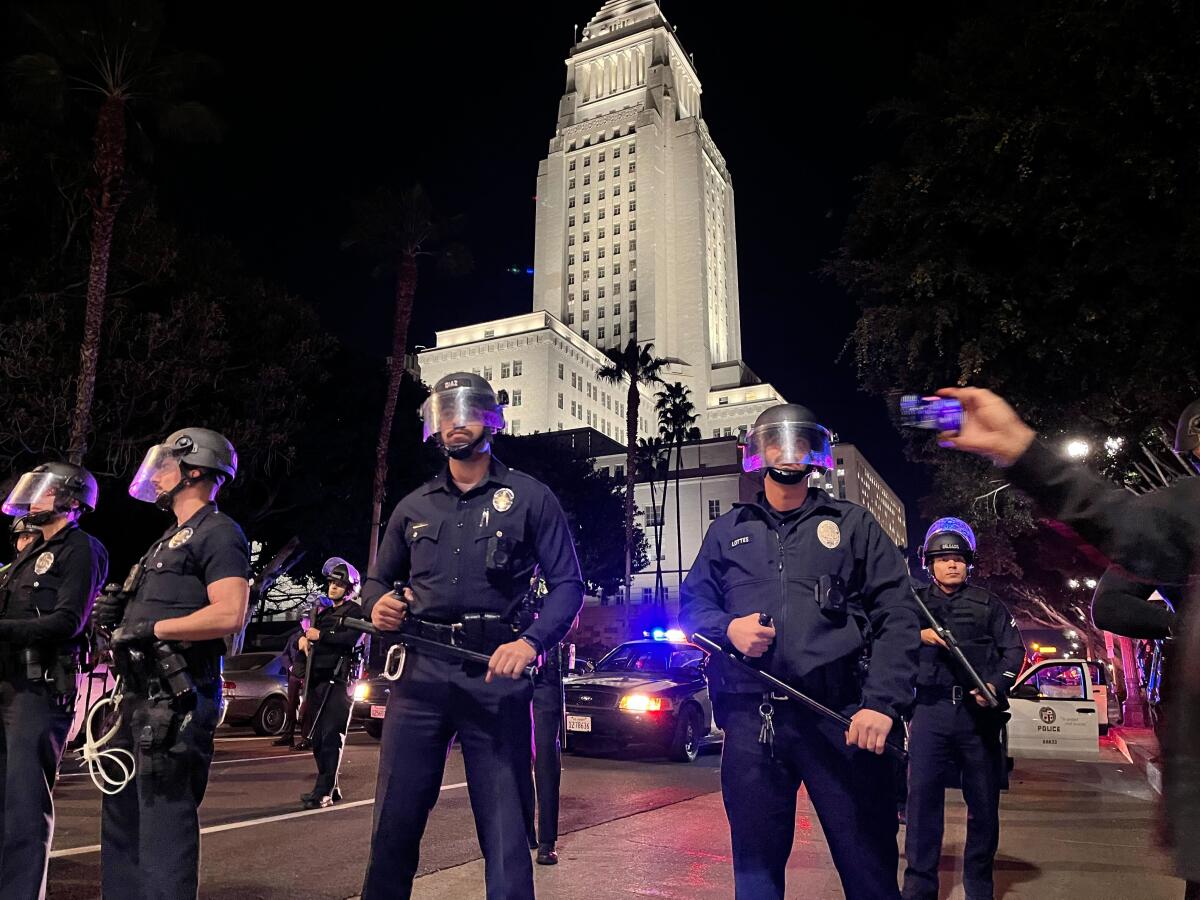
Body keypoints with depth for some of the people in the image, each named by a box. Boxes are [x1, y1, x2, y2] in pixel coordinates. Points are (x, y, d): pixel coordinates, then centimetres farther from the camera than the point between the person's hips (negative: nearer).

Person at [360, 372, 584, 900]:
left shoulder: (530, 498, 6)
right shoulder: (414, 507, 17)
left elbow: (567, 584, 1)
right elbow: (380, 579, 26)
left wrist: (531, 642, -16)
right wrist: (378, 604, 1)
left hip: (495, 674, -3)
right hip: (420, 671, 3)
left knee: (505, 831, 1)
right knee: (394, 822, 6)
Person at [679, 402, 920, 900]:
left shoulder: (853, 523, 12)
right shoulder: (727, 530, 17)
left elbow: (897, 616, 3)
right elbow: (692, 602, 18)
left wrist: (882, 703, -10)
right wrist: (727, 628, -5)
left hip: (841, 718, -1)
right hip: (750, 718, 2)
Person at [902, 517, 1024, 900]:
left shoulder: (988, 603, 13)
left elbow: (1013, 649, 8)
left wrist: (996, 685, -9)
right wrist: (918, 635, -14)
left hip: (978, 711, 1)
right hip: (930, 710, -1)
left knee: (984, 802, 7)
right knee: (922, 797, -4)